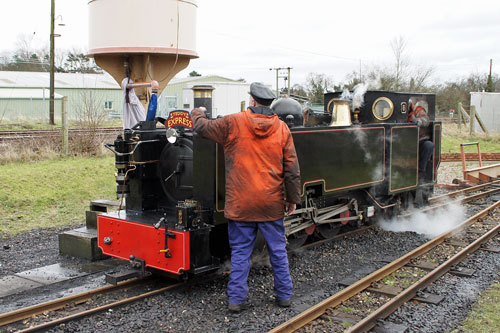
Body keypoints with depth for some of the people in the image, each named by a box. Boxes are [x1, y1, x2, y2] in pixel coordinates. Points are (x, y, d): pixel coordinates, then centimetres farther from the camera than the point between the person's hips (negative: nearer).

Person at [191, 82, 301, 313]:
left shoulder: (233, 123, -5)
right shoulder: (282, 128, 0)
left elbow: (202, 127, 7)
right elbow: (292, 169, 2)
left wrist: (197, 113, 29)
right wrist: (293, 199, 11)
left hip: (240, 204, -1)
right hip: (271, 204, 2)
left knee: (240, 251, 7)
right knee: (278, 250, 14)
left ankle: (236, 299, 12)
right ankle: (284, 295, 25)